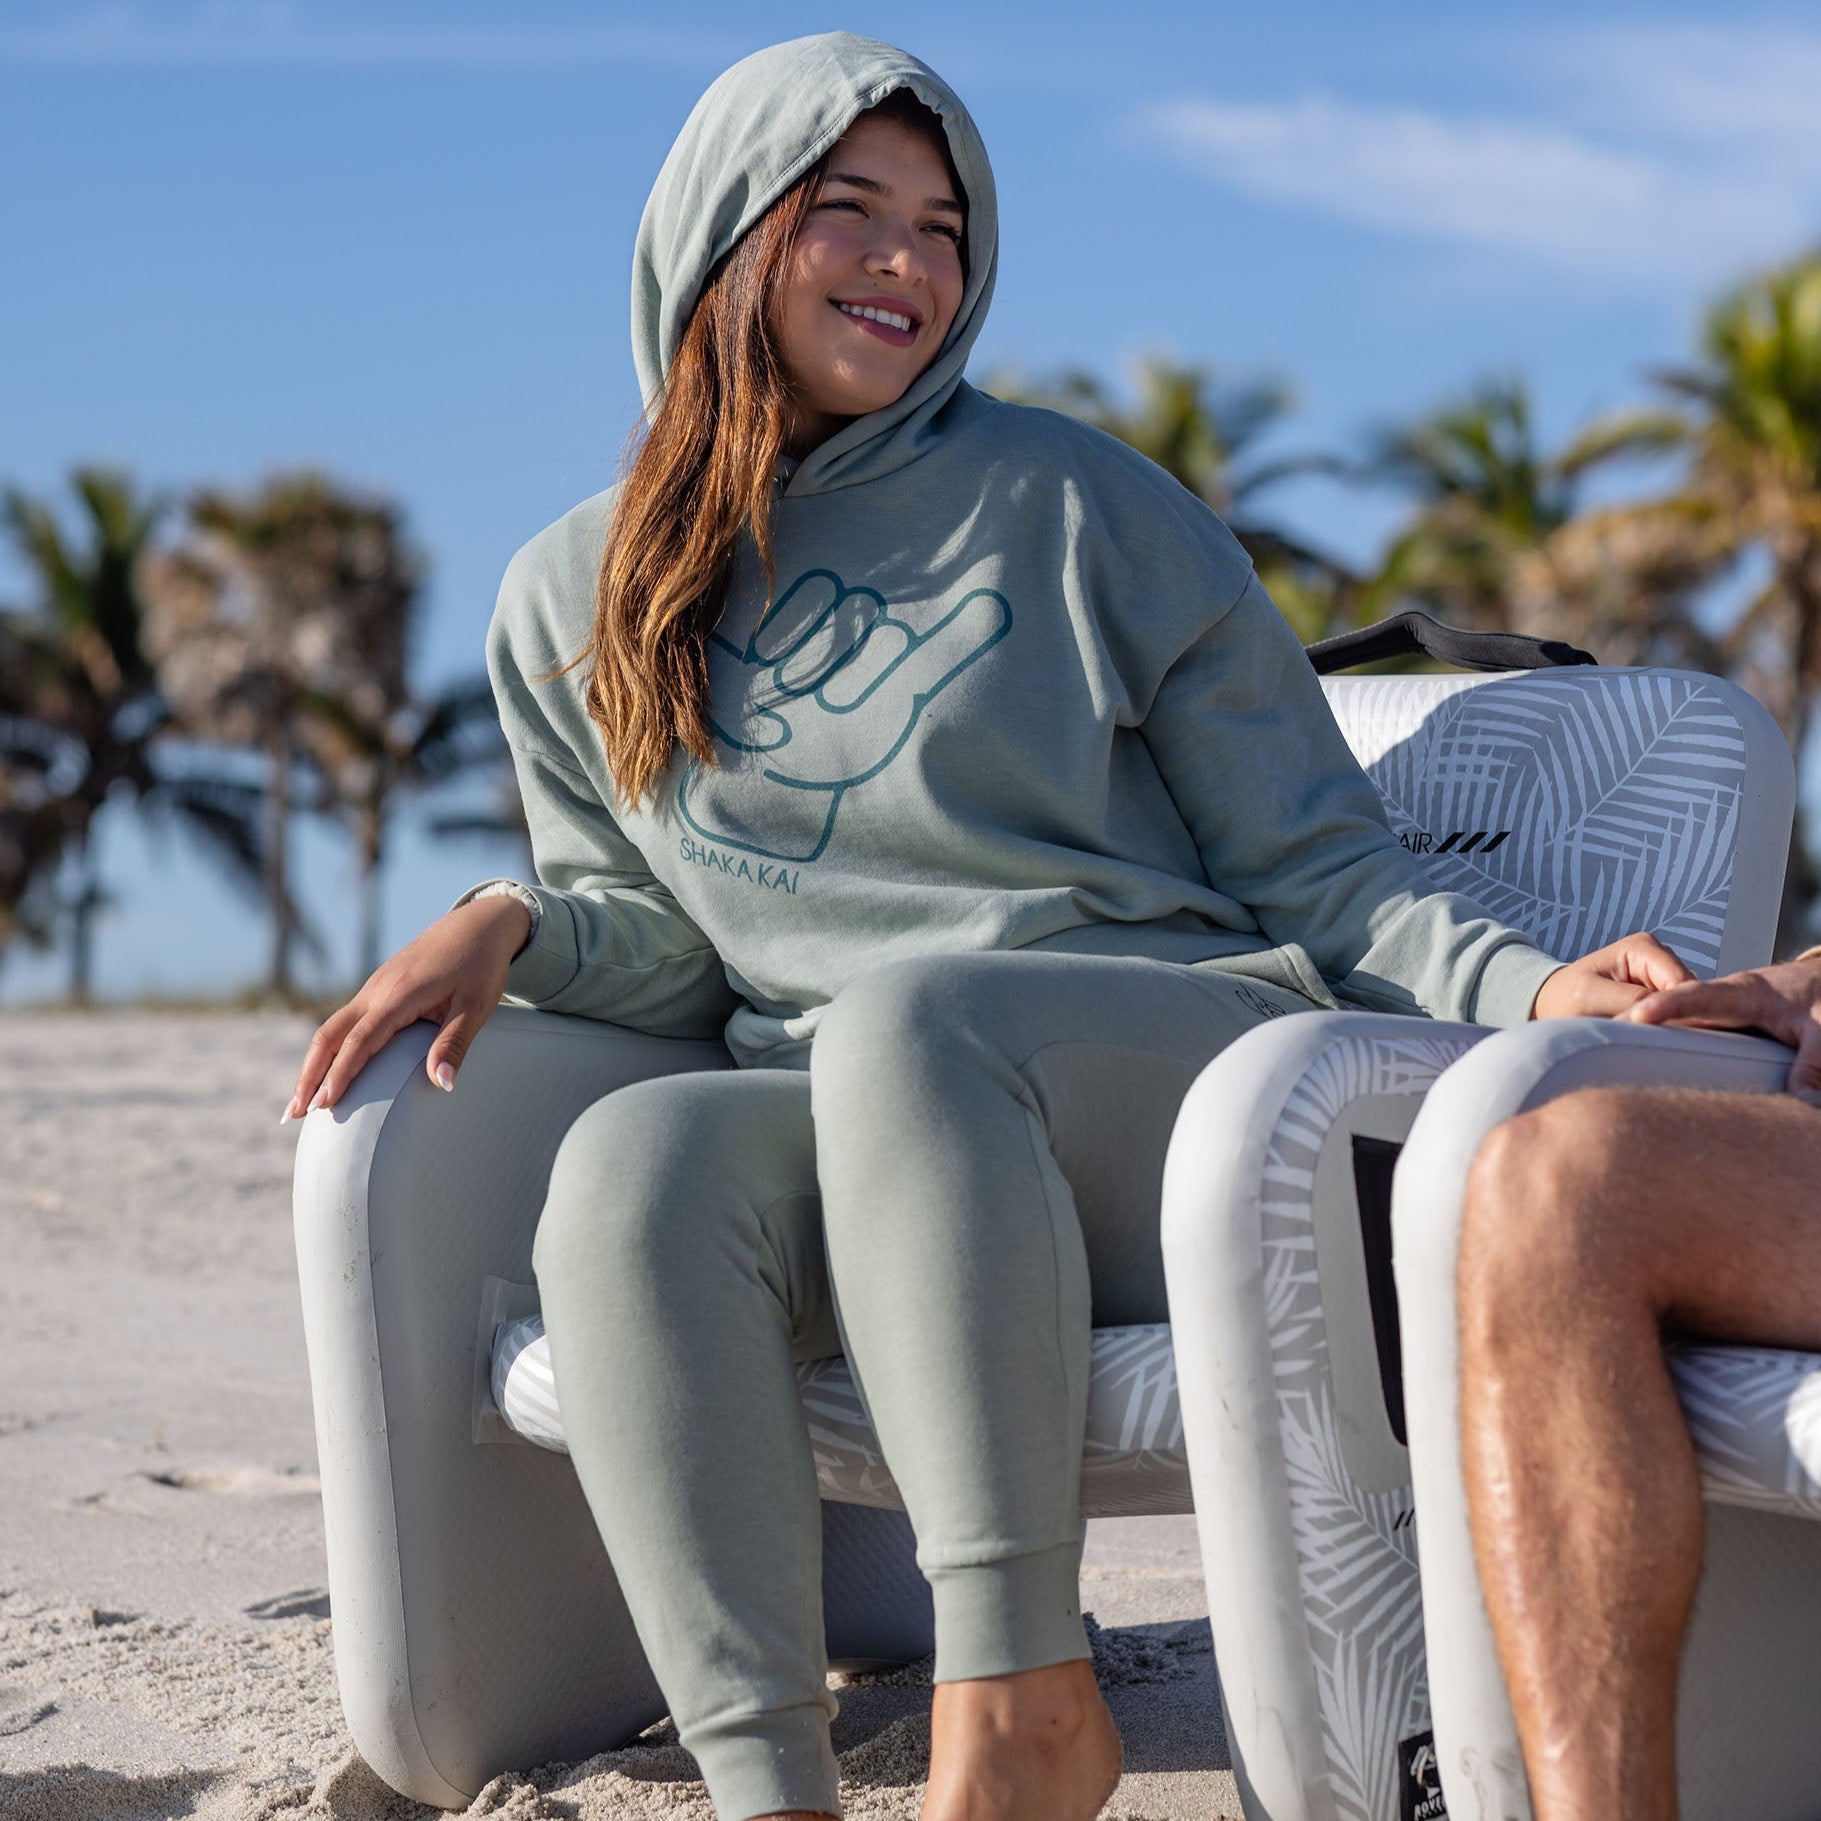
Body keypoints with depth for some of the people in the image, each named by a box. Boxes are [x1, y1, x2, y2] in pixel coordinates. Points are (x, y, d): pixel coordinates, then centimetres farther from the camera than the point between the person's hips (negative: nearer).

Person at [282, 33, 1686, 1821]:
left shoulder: (1072, 503, 9)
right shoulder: (575, 603, 18)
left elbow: (1314, 863, 7)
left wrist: (1529, 986, -11)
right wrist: (514, 925, 1)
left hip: (1180, 1091, -2)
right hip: (856, 1160, 2)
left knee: (902, 1012, -36)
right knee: (626, 1158, -31)